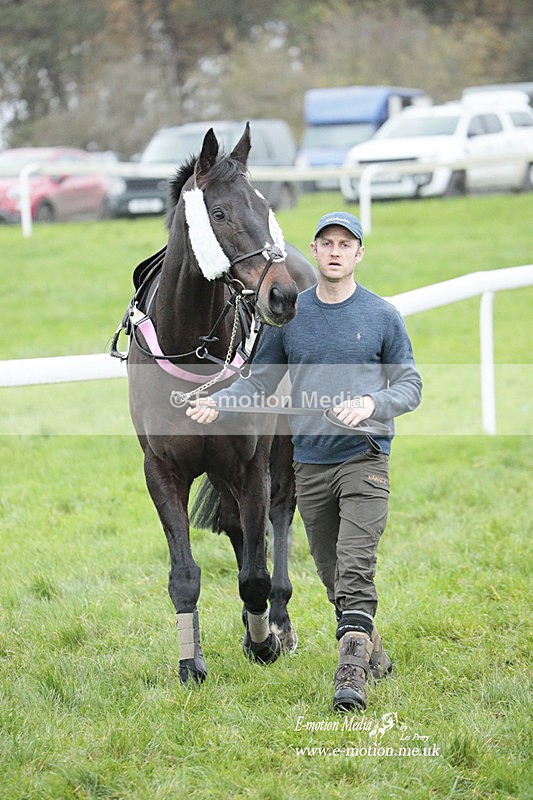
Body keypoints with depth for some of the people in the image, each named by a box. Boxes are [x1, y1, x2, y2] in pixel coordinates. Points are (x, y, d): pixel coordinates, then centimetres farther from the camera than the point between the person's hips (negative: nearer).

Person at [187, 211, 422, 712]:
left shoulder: (383, 316, 1)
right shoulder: (289, 316, 7)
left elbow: (410, 387, 3)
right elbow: (259, 382, 12)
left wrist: (371, 403, -17)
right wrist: (216, 404, -7)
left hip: (364, 460, -4)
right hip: (309, 465, 4)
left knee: (355, 568, -17)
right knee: (331, 574, 10)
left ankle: (351, 675, -23)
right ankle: (372, 652, 29)